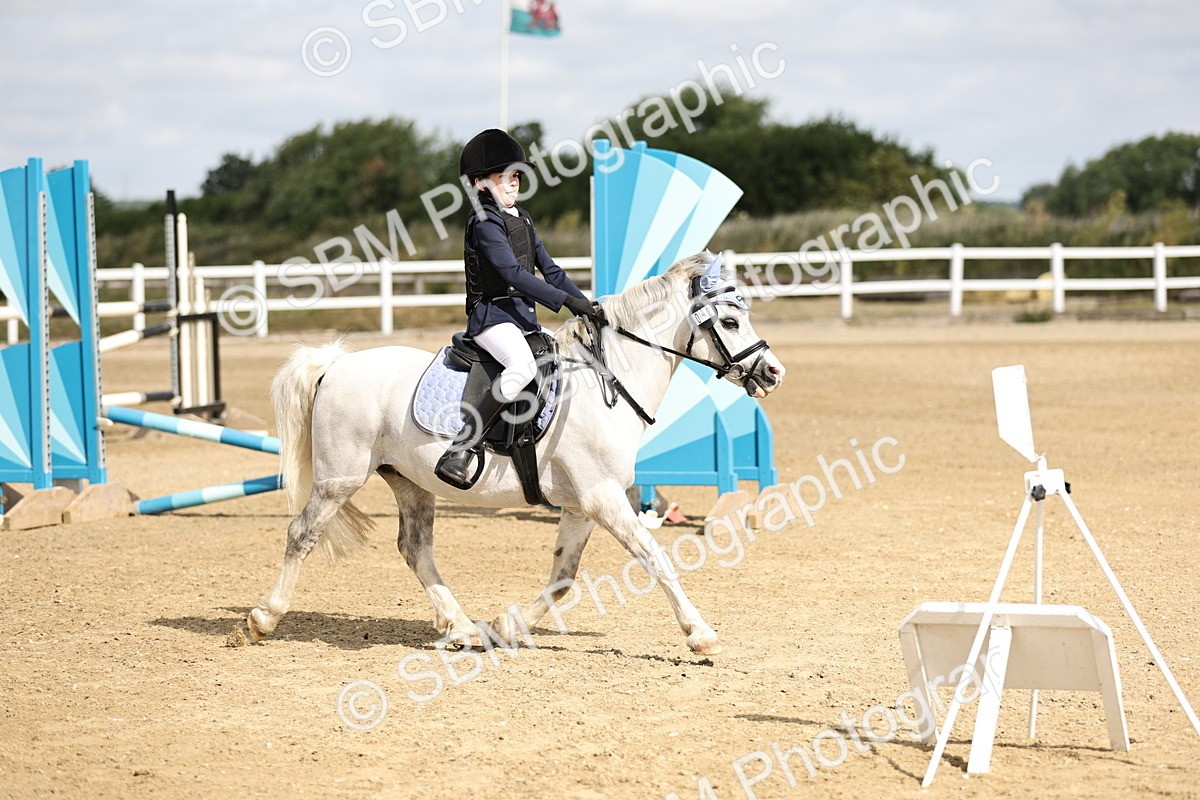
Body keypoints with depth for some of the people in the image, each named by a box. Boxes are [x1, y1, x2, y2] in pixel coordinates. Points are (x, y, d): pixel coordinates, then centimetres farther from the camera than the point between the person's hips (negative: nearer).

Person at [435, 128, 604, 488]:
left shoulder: (522, 219, 18)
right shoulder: (484, 222, -10)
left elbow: (548, 268, 18)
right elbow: (512, 273, -21)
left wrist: (585, 304, 5)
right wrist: (566, 300, -25)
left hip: (525, 314, 10)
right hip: (493, 313, -10)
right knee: (523, 365, -35)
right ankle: (457, 453, -37)